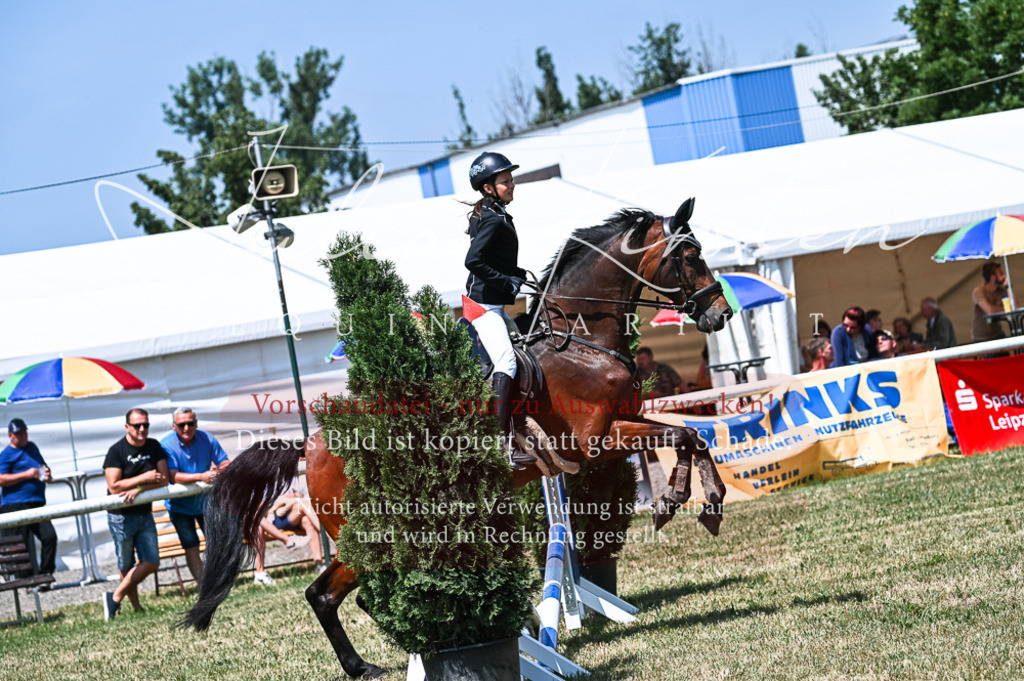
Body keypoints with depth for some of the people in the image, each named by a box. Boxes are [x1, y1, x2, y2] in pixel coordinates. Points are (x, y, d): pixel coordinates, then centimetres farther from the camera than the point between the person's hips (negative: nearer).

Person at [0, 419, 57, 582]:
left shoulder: (32, 447, 20)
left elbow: (43, 465, 34)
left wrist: (46, 473, 10)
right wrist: (26, 475, -17)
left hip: (37, 503, 6)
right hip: (15, 506, -6)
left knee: (50, 536, -7)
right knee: (25, 545, -6)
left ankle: (45, 575, 2)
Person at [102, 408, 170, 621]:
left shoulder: (154, 447, 4)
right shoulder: (116, 451, -11)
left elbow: (164, 478, -4)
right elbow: (114, 486, -19)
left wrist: (138, 489, -18)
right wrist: (144, 478, -20)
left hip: (144, 514, 5)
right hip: (121, 516, -5)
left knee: (151, 562, -1)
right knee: (127, 566, 2)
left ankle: (115, 598, 8)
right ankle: (136, 608, 13)